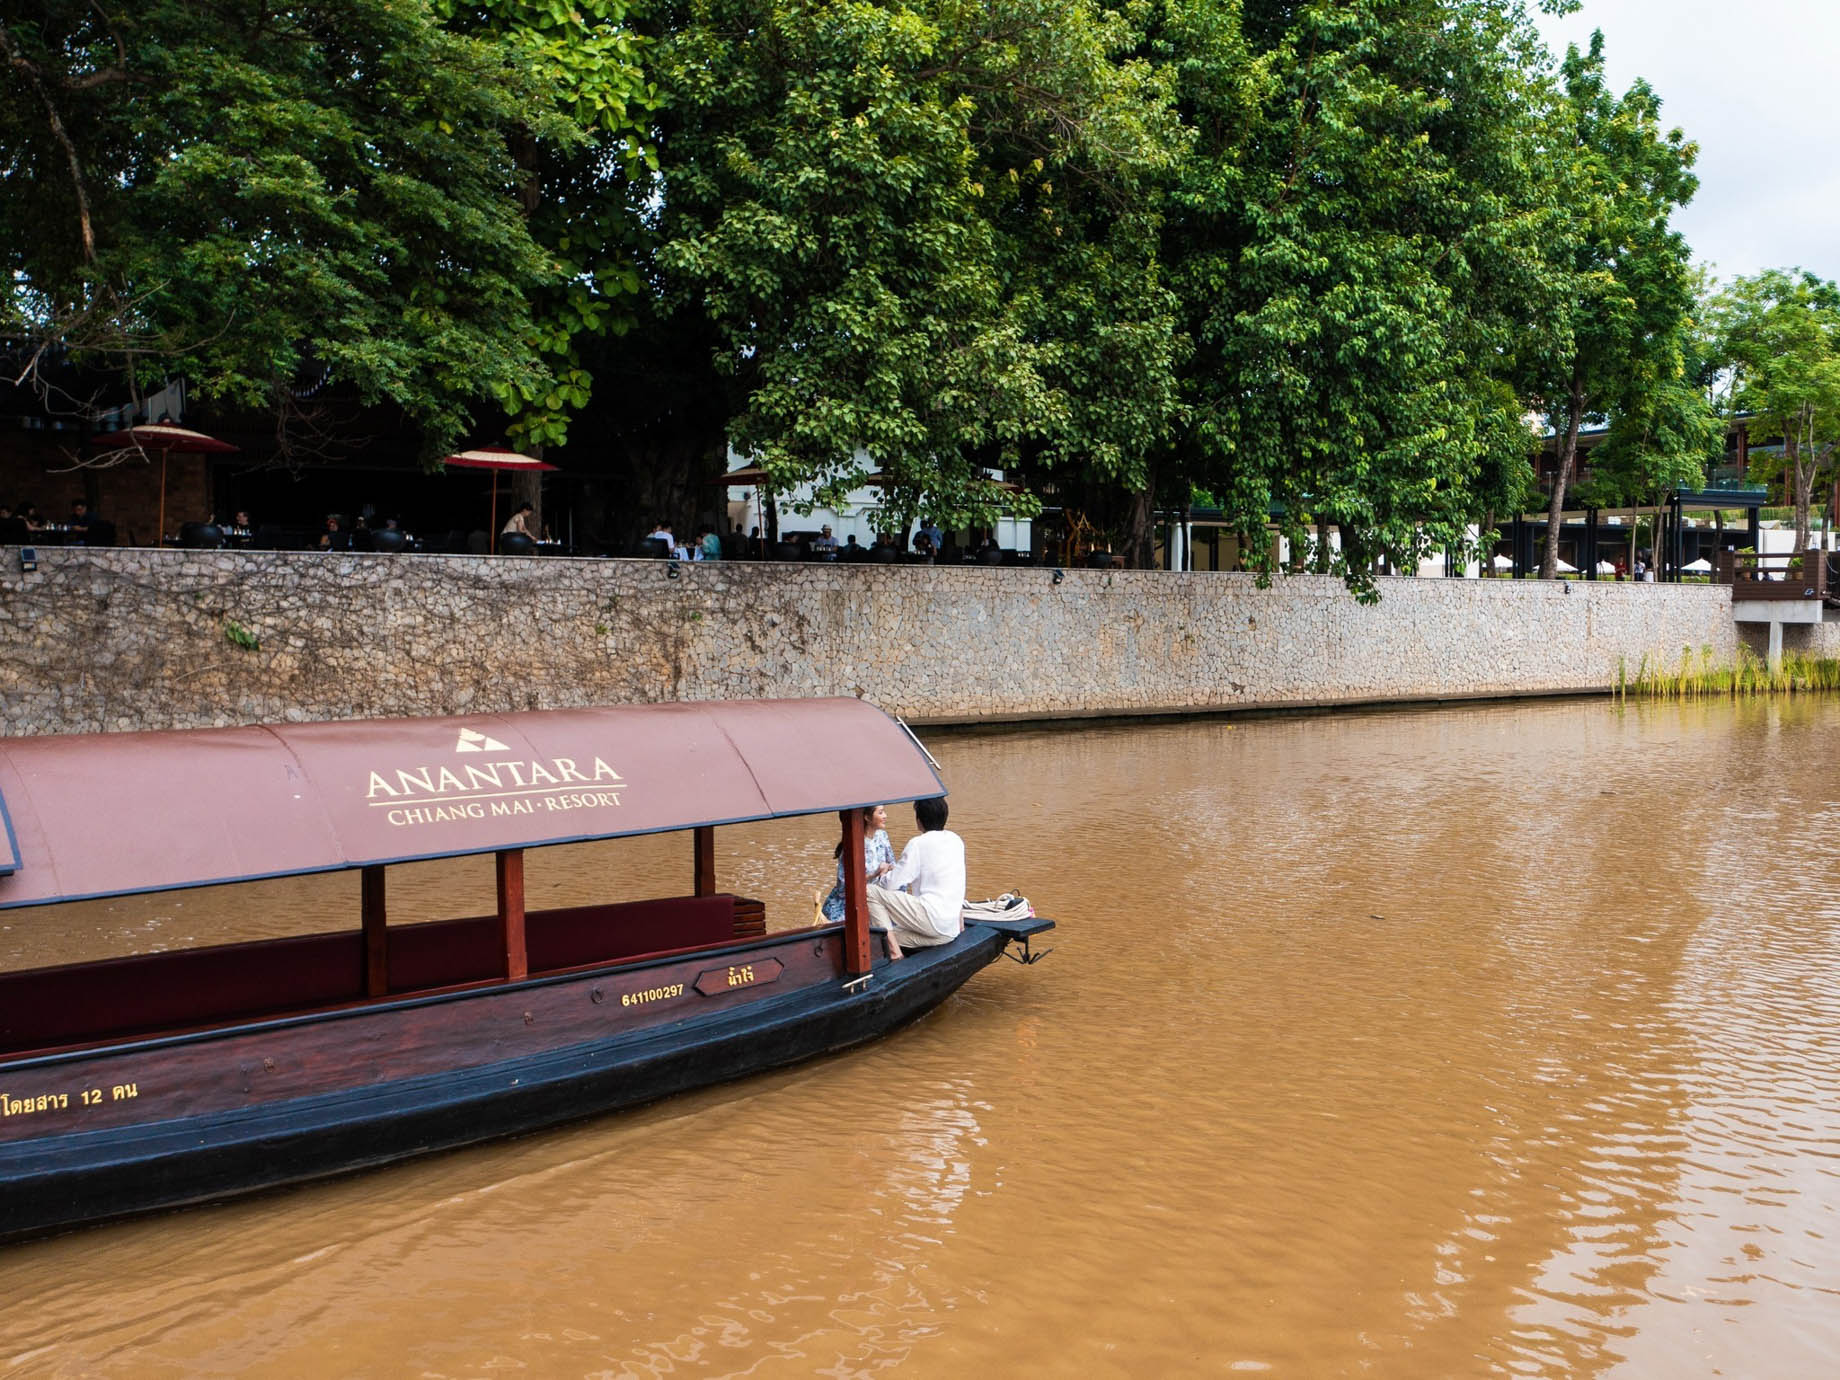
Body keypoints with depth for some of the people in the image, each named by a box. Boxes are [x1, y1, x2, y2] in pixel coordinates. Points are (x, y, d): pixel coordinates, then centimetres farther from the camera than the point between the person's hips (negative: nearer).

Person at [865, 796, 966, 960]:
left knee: (869, 892, -6)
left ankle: (893, 951, -14)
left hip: (932, 919, -8)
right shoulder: (956, 841, 14)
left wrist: (883, 872, 17)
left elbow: (891, 884, -5)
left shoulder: (918, 844, -7)